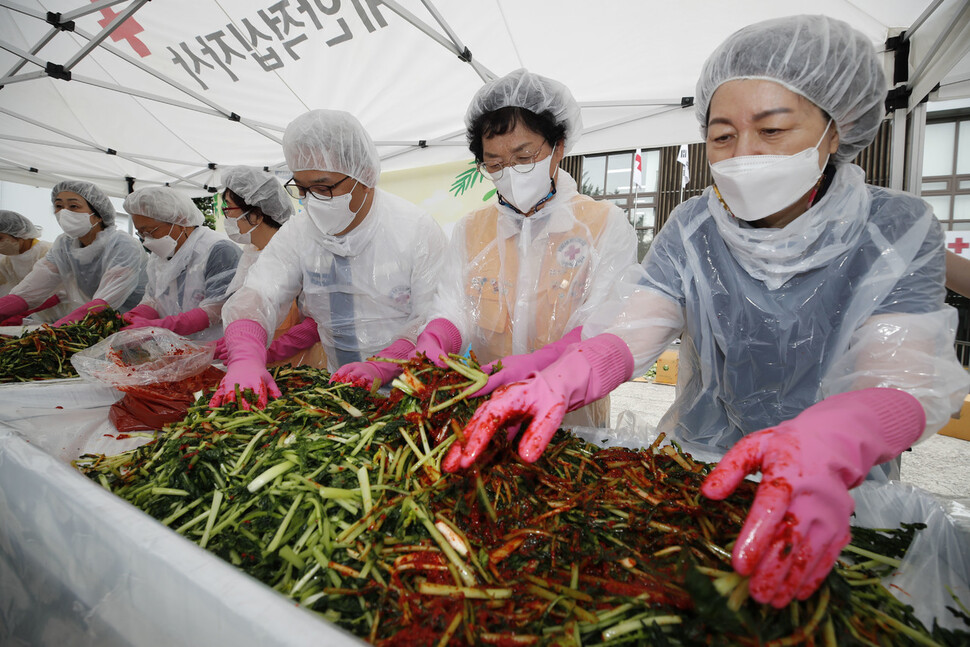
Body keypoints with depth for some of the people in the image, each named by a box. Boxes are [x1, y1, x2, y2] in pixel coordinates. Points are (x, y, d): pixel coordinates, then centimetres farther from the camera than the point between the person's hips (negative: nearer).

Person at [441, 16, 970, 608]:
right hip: (696, 466, 1)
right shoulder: (694, 228, -4)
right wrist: (560, 380, -36)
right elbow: (630, 330, -15)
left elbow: (902, 378, -22)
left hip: (843, 487, 0)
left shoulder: (897, 232, -9)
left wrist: (822, 446, -43)